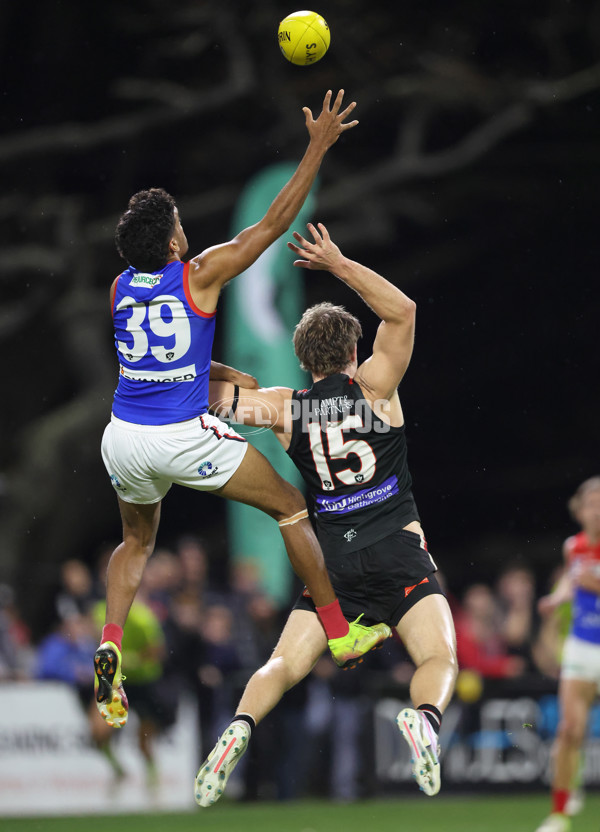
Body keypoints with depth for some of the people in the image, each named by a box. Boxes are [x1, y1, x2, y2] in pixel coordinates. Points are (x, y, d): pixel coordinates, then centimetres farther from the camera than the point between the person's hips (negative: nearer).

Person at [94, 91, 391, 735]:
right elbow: (276, 221, -2)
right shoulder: (200, 276, -7)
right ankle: (340, 635, 17)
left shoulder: (120, 290, 8)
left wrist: (224, 375, 26)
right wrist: (318, 147, 2)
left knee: (137, 541, 29)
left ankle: (109, 643, 3)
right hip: (183, 439, -5)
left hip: (123, 440, 5)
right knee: (291, 506, 14)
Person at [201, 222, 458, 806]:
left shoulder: (284, 407, 7)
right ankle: (424, 719, -41)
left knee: (284, 664, 3)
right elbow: (402, 311, 1)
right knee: (439, 658, -7)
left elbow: (212, 392, 10)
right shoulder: (372, 387, 1)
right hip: (400, 551, -2)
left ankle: (240, 727, -27)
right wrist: (337, 264, 1)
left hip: (335, 561, 2)